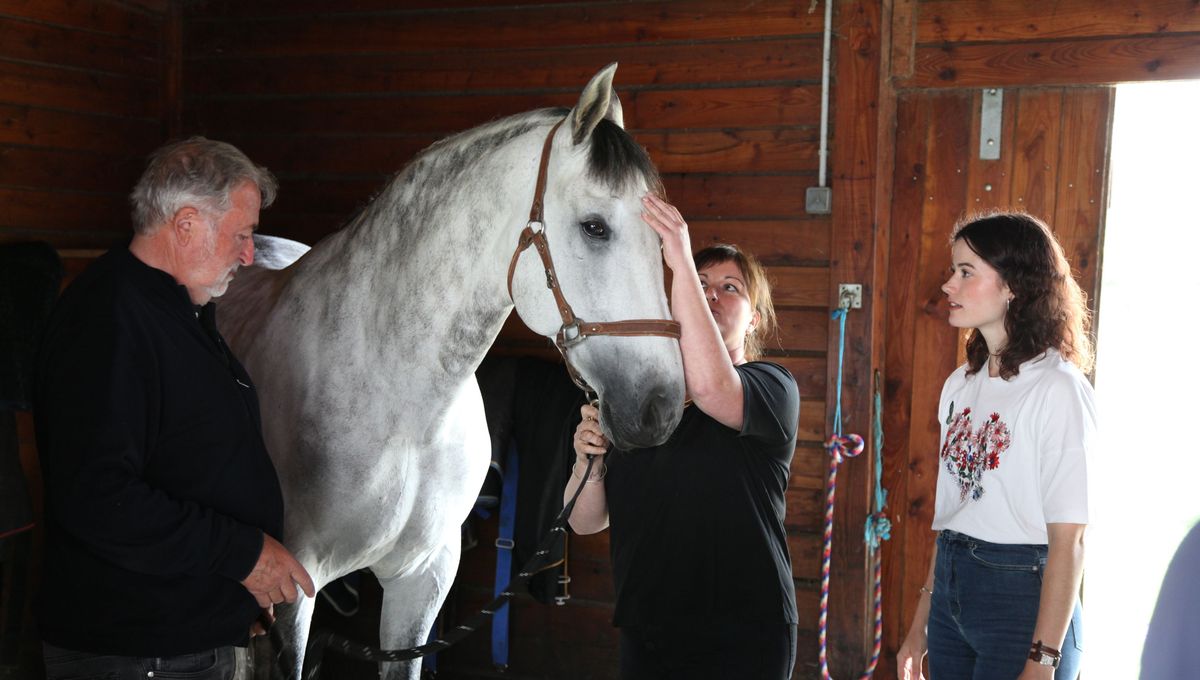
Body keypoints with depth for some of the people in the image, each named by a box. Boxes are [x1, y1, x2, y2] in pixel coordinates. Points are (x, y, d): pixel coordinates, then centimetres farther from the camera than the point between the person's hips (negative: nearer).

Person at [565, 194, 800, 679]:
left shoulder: (773, 387, -6)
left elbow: (712, 389, -31)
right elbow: (585, 521, 8)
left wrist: (682, 261, -31)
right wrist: (588, 461, -13)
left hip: (739, 640, -5)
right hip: (645, 634, 5)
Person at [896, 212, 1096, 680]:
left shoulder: (1058, 389, -14)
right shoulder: (961, 384, 8)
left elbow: (1067, 539, -17)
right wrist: (921, 625, 13)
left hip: (1021, 594, -6)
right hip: (950, 590, 7)